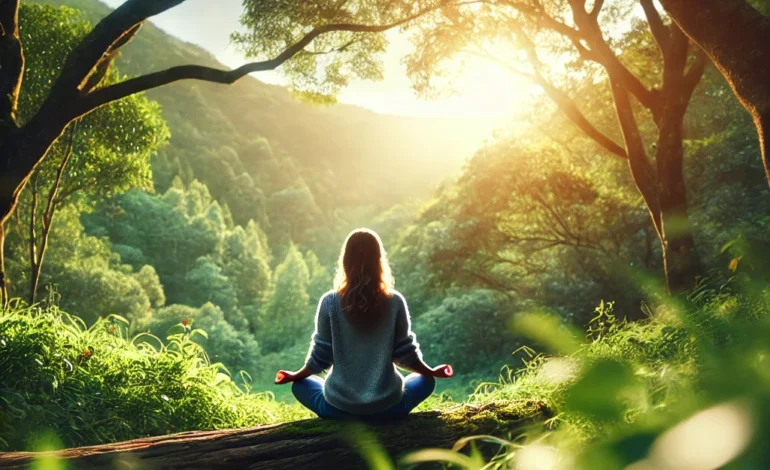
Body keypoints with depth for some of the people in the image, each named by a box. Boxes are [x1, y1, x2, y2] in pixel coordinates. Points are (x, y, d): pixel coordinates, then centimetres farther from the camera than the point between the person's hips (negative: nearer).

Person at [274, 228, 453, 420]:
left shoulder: (330, 302, -9)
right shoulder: (395, 302, -8)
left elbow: (320, 356, -1)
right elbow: (405, 353, 0)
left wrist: (295, 375, 19)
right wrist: (432, 371, 19)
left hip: (339, 406, 0)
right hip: (386, 405, 0)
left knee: (300, 385, 29)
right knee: (426, 380, 28)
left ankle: (346, 418, 6)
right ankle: (384, 418, 5)